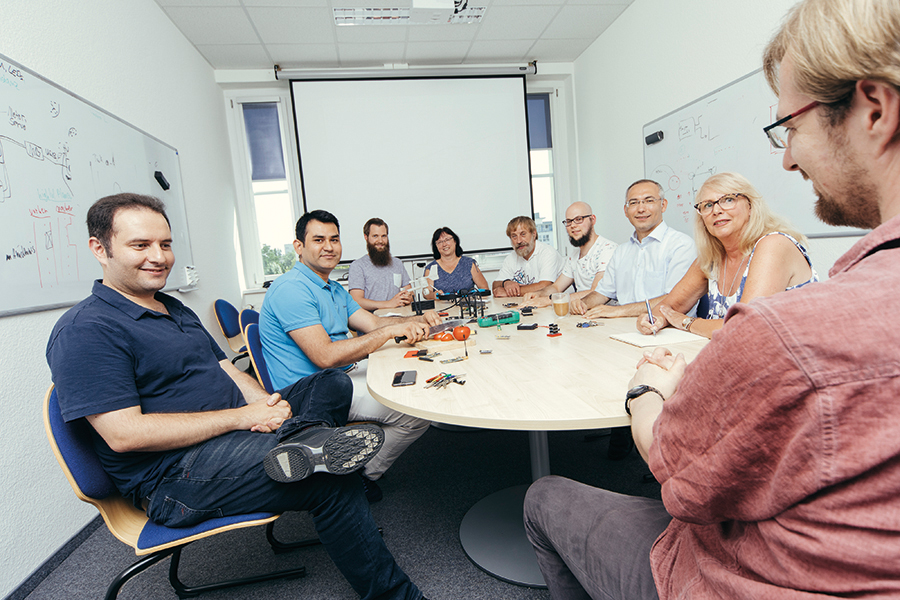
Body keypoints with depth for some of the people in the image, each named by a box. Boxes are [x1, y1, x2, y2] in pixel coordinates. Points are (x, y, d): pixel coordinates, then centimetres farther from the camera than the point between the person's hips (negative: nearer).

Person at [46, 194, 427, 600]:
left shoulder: (174, 308, 17)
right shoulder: (84, 331, -11)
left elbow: (227, 371, 16)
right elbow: (124, 434, -20)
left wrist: (267, 404, -7)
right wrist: (241, 417, -19)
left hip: (236, 428, 9)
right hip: (174, 478, -9)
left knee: (333, 383, 4)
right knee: (330, 482, -24)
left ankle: (302, 439, -25)